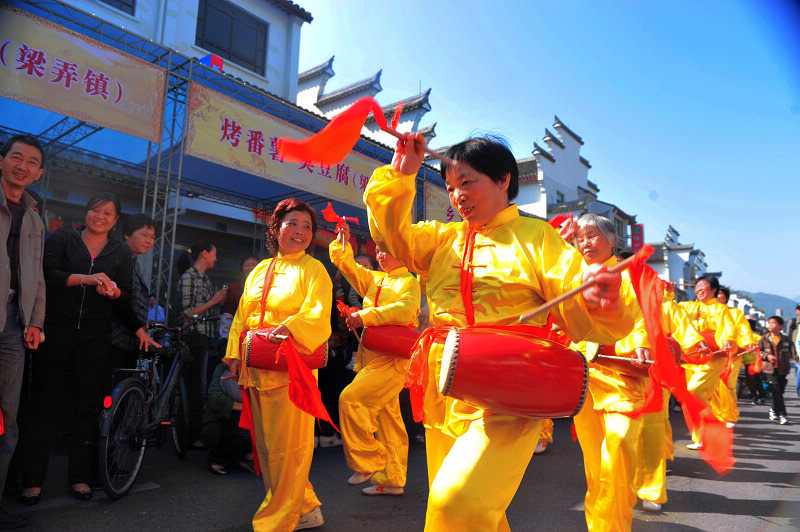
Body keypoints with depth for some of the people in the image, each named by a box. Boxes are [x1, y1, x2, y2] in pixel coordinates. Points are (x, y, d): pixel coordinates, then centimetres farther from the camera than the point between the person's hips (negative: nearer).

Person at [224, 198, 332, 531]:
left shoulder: (313, 269, 0)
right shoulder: (259, 271, 17)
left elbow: (317, 315, -15)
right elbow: (241, 315, 16)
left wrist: (289, 328, -31)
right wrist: (235, 353, 5)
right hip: (255, 369, 7)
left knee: (287, 447, -2)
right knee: (266, 445, 14)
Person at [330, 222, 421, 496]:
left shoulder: (410, 281, -3)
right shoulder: (374, 280, 18)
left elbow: (407, 309, -22)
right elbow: (347, 265, 16)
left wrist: (366, 316, -23)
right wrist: (342, 242, -1)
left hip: (393, 359, -7)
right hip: (372, 357, 7)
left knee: (350, 399, -17)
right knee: (387, 418, 10)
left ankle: (368, 462, -4)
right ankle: (392, 480, 19)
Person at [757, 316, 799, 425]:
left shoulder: (786, 339, 3)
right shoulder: (764, 339, 3)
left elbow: (793, 352, -3)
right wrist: (767, 356, -10)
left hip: (782, 370, 1)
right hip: (769, 369, -1)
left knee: (780, 391, 8)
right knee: (776, 392, -8)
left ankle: (774, 410, 29)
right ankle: (781, 415, -6)